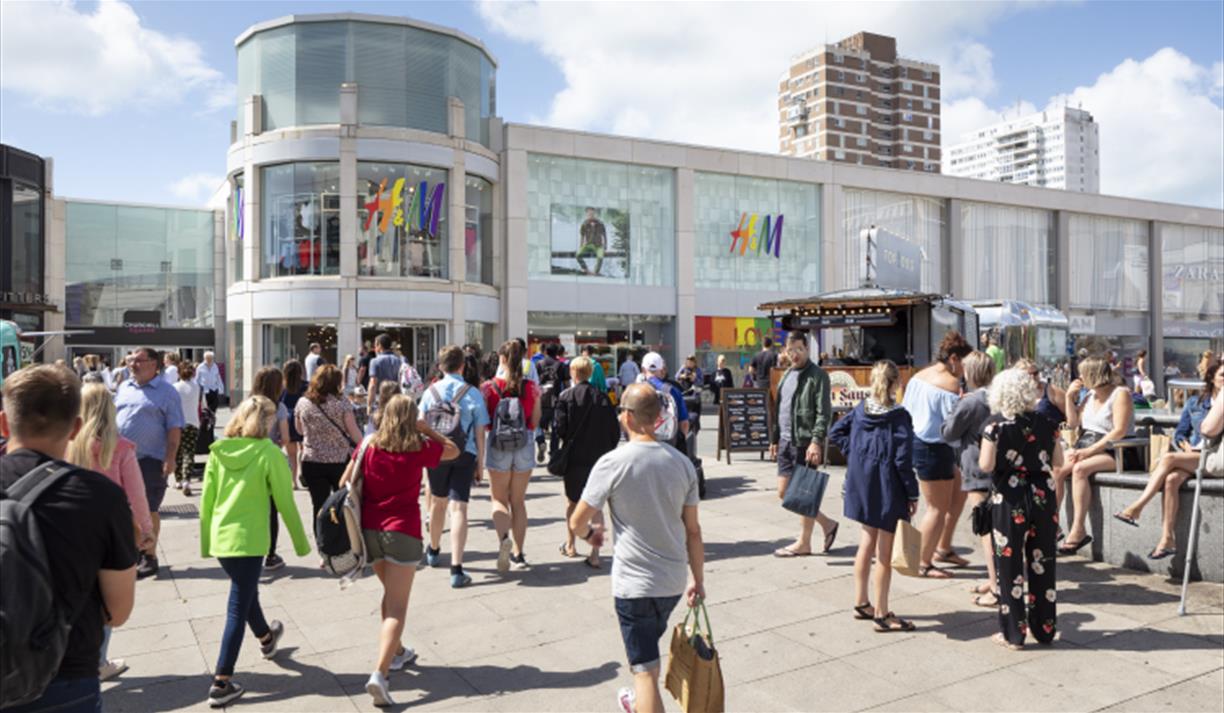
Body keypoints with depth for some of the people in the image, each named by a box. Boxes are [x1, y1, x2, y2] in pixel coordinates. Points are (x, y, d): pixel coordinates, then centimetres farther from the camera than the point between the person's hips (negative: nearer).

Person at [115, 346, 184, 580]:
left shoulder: (166, 392, -6)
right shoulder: (124, 387, 12)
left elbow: (174, 428, -10)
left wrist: (170, 458, -17)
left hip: (150, 460, -6)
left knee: (149, 510, 3)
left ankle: (150, 557, 14)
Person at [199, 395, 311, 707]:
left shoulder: (218, 451, 1)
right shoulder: (269, 453, -13)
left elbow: (206, 499, 5)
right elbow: (285, 503, -10)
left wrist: (205, 540, 17)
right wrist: (301, 542, 1)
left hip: (219, 537, 6)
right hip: (248, 539, -6)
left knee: (246, 593, 27)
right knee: (237, 610, 2)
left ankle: (266, 638, 51)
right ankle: (221, 684, 4)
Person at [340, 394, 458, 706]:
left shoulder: (368, 444, 1)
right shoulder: (419, 447, -7)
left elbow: (345, 484, 4)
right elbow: (454, 451, 9)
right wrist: (425, 430, 7)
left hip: (369, 529, 5)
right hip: (402, 532, -4)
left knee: (390, 593, 26)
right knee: (397, 607, -3)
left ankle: (397, 652, 40)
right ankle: (380, 674, -17)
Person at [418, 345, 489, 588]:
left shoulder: (430, 392, -2)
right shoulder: (473, 393, -6)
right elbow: (480, 432, -5)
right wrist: (480, 462, 4)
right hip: (464, 455, -2)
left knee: (437, 502, 22)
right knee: (459, 508, -4)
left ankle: (433, 551, 44)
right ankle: (456, 569, -9)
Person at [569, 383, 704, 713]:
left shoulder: (612, 463, -16)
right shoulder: (682, 463, -2)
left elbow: (577, 522, -9)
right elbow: (693, 530, 3)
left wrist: (590, 533, 14)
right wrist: (699, 580, 13)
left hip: (635, 583, -6)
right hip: (674, 581, 6)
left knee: (645, 669, 3)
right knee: (649, 647, 30)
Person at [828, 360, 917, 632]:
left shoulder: (861, 409, 2)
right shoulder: (899, 416, -17)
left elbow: (835, 433, 7)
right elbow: (902, 459, -18)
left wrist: (855, 453, 5)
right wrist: (913, 495, -10)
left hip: (862, 485, 7)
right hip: (887, 490, -6)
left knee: (867, 544, 19)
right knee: (884, 553, 4)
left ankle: (861, 603, 30)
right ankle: (881, 614, 14)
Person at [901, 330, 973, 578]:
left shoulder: (918, 377, 10)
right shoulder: (950, 383, -16)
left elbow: (905, 411, 13)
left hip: (914, 442, 10)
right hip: (933, 448, -10)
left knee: (958, 492, 22)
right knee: (939, 507, 3)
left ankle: (943, 548, 30)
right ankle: (924, 564, 14)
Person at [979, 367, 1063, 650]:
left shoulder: (996, 425, -12)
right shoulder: (1044, 423, 0)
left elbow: (986, 466, -16)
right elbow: (1058, 461, 7)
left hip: (1009, 502, -4)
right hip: (1043, 499, 4)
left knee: (1009, 564, 6)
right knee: (1042, 563, 14)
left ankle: (1013, 634, 12)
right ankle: (1044, 629, 25)